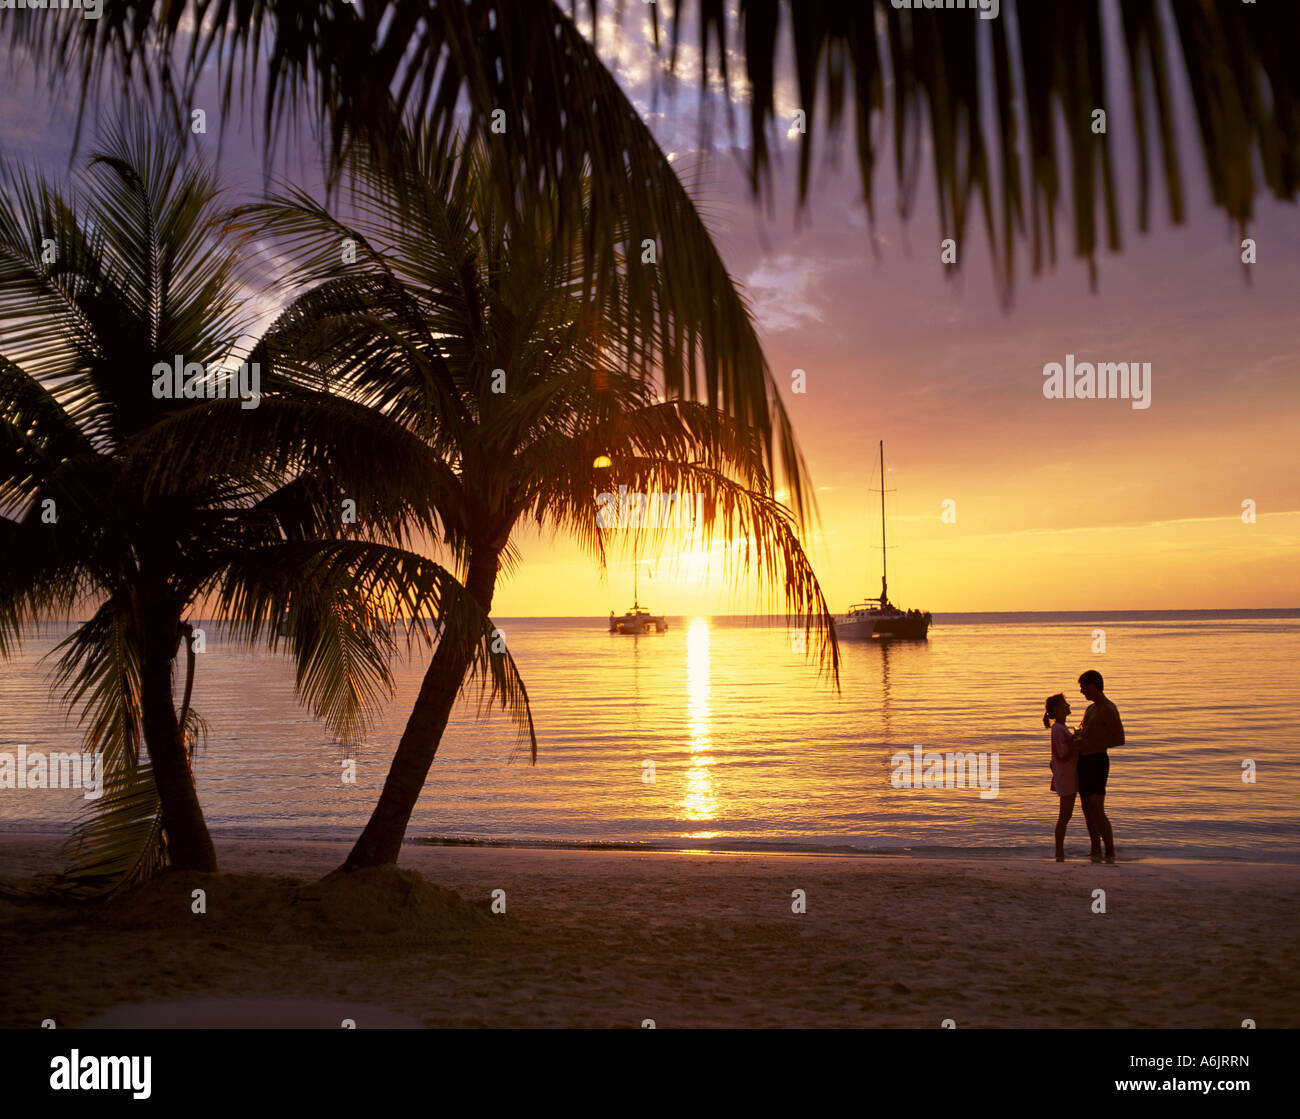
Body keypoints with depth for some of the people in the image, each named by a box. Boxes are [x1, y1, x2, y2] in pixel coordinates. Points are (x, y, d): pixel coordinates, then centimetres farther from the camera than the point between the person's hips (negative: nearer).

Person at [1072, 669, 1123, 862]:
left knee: (1097, 811, -11)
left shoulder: (1109, 710, -13)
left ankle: (1110, 853, -4)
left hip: (1097, 761, -9)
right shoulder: (1090, 708, 16)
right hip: (1084, 761, 9)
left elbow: (1120, 739, -19)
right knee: (1087, 809, 11)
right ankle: (1096, 851, 17)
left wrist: (1094, 745, -23)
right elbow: (1080, 732, 27)